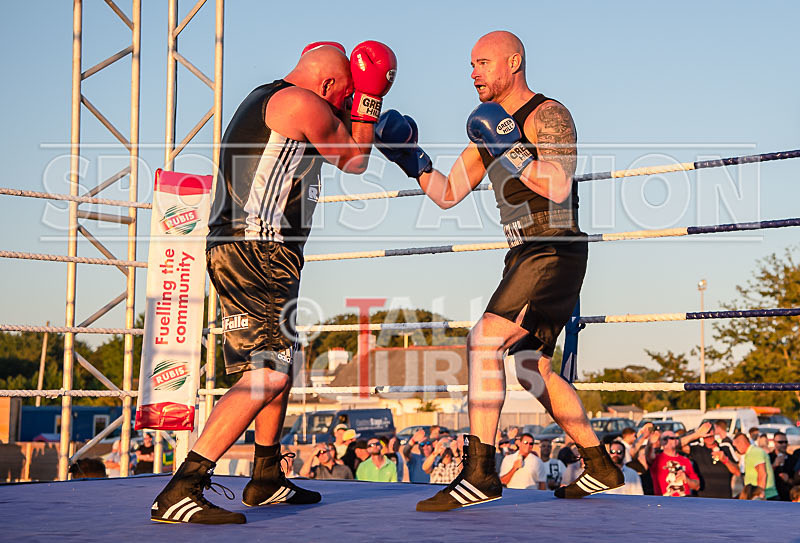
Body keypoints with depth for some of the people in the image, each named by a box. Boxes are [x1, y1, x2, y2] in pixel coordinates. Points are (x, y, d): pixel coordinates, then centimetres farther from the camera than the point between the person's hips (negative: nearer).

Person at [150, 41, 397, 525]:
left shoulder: (263, 99, 21)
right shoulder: (303, 103, -9)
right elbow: (355, 160, 6)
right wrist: (369, 96, 12)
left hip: (233, 246, 11)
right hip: (258, 252, -11)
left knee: (278, 366, 21)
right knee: (267, 376, -16)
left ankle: (268, 480, 31)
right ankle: (179, 493, -21)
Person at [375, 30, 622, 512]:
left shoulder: (548, 115, -9)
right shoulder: (491, 128, 17)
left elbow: (558, 187, -24)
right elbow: (447, 194, 16)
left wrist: (510, 148, -25)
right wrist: (412, 160, 2)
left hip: (555, 253, -10)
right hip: (524, 256, 10)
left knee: (485, 340, -21)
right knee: (531, 367, 13)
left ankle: (480, 472, -22)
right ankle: (601, 467, 23)